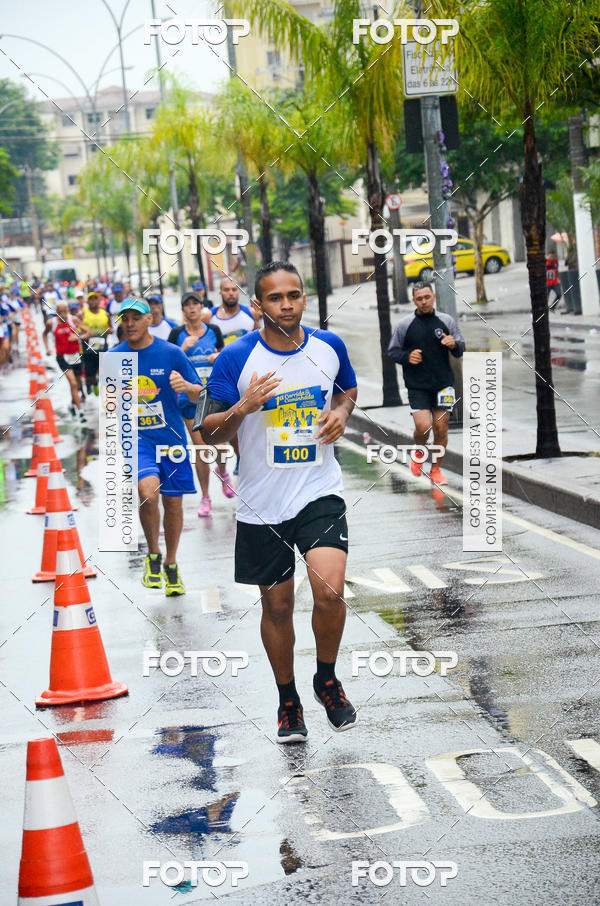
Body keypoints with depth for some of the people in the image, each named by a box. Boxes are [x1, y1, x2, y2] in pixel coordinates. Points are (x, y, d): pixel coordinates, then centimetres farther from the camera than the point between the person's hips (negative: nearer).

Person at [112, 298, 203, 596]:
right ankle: (153, 554, -1)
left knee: (173, 502, 8)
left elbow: (199, 395, 0)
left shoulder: (171, 353, -4)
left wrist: (187, 386, -22)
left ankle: (171, 564, 31)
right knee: (147, 491, -25)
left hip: (171, 436, 1)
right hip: (136, 438, -1)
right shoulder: (114, 357, 0)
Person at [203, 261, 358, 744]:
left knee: (329, 592, -17)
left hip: (320, 492, 1)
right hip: (263, 503, 0)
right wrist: (243, 408, -25)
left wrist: (341, 412, -1)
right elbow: (209, 433, -5)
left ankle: (327, 679, 10)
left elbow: (348, 390, 21)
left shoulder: (329, 346, 0)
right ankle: (288, 701, 29)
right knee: (277, 605, 9)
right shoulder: (236, 358, -9)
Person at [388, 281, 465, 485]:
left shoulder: (447, 321, 4)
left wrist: (454, 345, -15)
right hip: (417, 386, -2)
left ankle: (436, 469, 19)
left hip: (443, 384, 2)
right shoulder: (405, 325, 1)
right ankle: (419, 453, 19)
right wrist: (407, 357, -10)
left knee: (441, 428, 4)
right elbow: (392, 351, 9)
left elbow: (461, 351, 8)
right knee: (423, 426, -13)